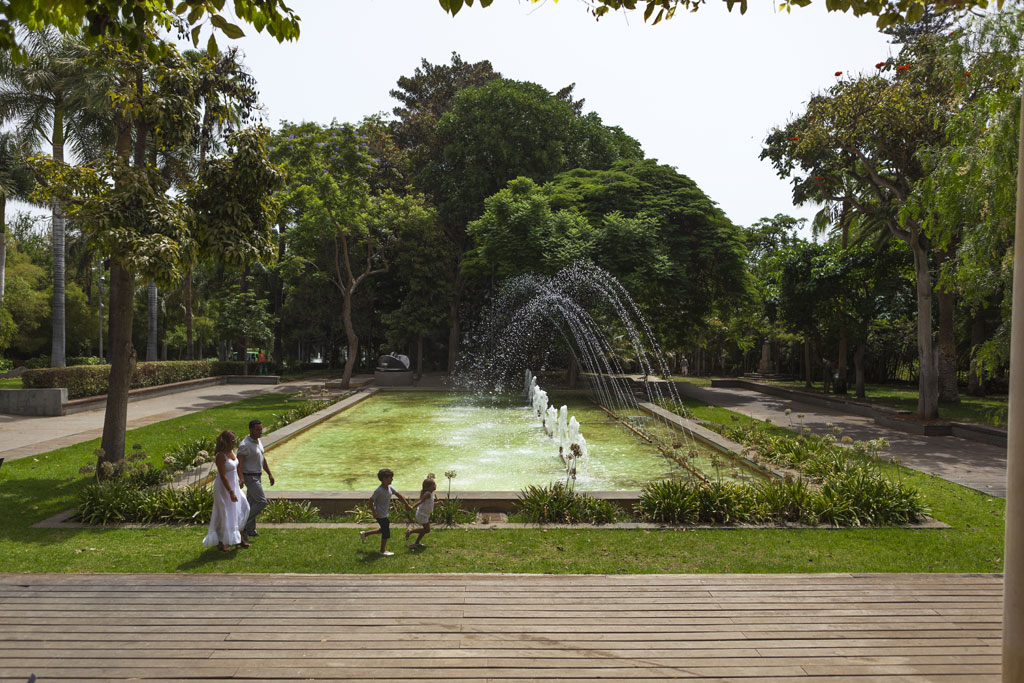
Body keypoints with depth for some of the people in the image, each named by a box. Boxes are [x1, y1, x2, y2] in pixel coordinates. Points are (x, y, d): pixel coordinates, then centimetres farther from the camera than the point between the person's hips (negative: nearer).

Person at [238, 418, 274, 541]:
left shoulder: (258, 442, 8)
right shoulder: (245, 445, -21)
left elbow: (262, 459, 18)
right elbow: (239, 464, -26)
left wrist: (269, 474, 18)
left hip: (258, 476, 9)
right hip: (250, 478, -9)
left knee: (252, 503, 13)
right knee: (262, 501, -11)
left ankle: (250, 530, 21)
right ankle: (243, 523, -1)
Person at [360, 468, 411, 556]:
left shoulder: (390, 488, 0)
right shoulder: (379, 490, -24)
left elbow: (399, 495, 6)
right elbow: (371, 501, -20)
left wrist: (407, 505, 7)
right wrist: (374, 512, -21)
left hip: (386, 513, 9)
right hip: (380, 515, -9)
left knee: (383, 529, 21)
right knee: (386, 532, -1)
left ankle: (364, 534, 35)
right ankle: (383, 550, 16)